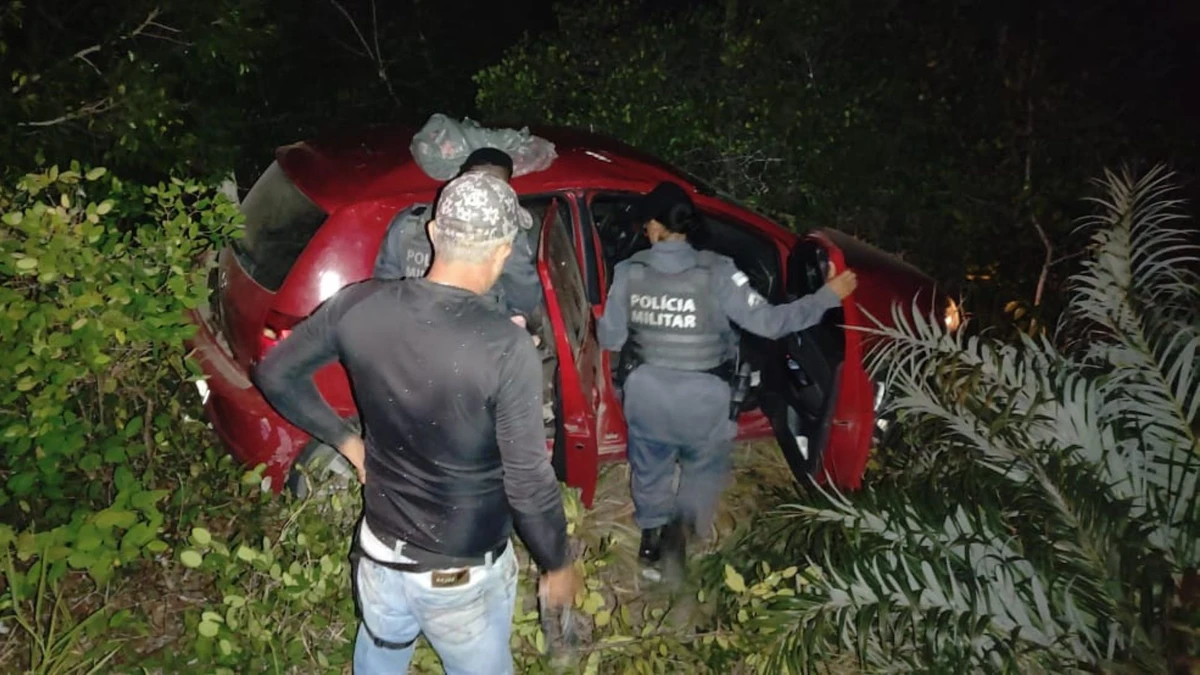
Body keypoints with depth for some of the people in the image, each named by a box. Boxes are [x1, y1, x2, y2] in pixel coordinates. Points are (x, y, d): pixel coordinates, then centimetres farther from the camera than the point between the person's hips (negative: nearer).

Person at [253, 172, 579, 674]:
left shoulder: (361, 306, -14)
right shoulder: (506, 348, -28)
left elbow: (275, 374, 1)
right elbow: (529, 483, -21)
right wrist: (557, 566, -4)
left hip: (379, 551, 4)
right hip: (462, 576, -4)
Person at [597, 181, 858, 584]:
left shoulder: (629, 272, -9)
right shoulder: (716, 273, -17)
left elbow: (609, 339, -2)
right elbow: (768, 322, -16)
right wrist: (828, 295, -7)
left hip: (646, 393, 3)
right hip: (701, 398, -2)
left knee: (650, 467, 24)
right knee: (706, 466, 20)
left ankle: (652, 536, 33)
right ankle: (682, 526, -1)